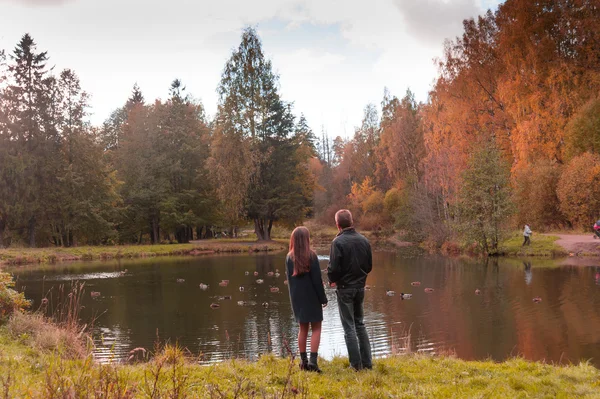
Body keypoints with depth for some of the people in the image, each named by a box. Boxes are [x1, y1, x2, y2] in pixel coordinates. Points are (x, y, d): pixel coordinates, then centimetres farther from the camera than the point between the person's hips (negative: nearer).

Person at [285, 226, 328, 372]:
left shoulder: (289, 257, 2)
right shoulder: (311, 256, -12)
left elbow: (289, 279, 8)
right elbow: (317, 279, -11)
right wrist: (323, 298, -4)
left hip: (297, 298, 5)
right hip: (311, 296, -5)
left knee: (303, 328, 14)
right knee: (316, 328, 2)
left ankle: (303, 361, 15)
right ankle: (313, 360, -8)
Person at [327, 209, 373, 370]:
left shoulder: (338, 242, -17)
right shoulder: (364, 240, 0)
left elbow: (334, 268, -19)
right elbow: (369, 266, 6)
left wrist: (332, 280, 0)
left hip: (345, 289, -5)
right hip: (360, 287, 5)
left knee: (349, 327, 4)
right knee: (360, 324, 17)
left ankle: (356, 363, 6)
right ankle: (367, 361, 18)